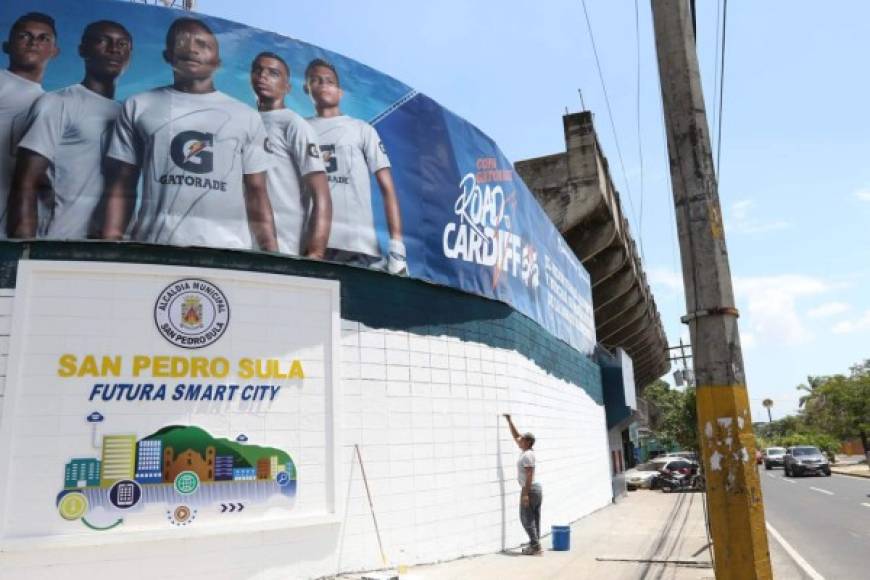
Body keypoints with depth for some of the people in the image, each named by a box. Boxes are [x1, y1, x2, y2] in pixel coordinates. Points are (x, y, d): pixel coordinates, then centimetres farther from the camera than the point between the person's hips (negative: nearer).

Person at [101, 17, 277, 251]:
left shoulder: (247, 117, 11)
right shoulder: (138, 107, 11)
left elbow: (256, 194, 8)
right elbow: (121, 188, 10)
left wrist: (272, 255, -1)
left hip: (227, 250, 0)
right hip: (154, 246, 0)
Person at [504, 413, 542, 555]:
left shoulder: (527, 455, -16)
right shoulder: (526, 451, 11)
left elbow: (529, 475, -22)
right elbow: (515, 435, 21)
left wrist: (525, 493, -25)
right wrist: (509, 420, 23)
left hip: (530, 489, -9)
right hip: (537, 488, 10)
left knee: (526, 518, -4)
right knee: (534, 518, 10)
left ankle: (535, 545, -3)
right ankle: (535, 545, 14)